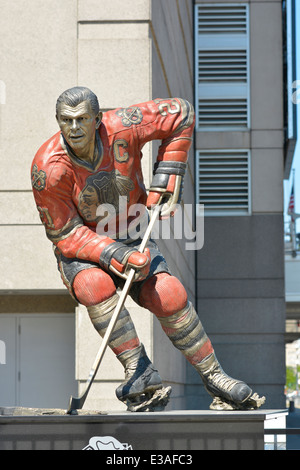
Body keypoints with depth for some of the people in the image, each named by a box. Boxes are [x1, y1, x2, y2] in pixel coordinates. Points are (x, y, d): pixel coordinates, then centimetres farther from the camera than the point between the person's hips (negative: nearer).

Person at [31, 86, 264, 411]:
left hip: (131, 241, 2)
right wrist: (118, 257, -33)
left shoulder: (121, 129, -19)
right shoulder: (49, 168, -24)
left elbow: (182, 113, -5)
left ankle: (213, 376, -8)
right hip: (79, 252, -2)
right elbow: (65, 235, -19)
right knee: (96, 286, -36)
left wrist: (165, 183, -7)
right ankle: (139, 371, -27)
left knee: (168, 294, -23)